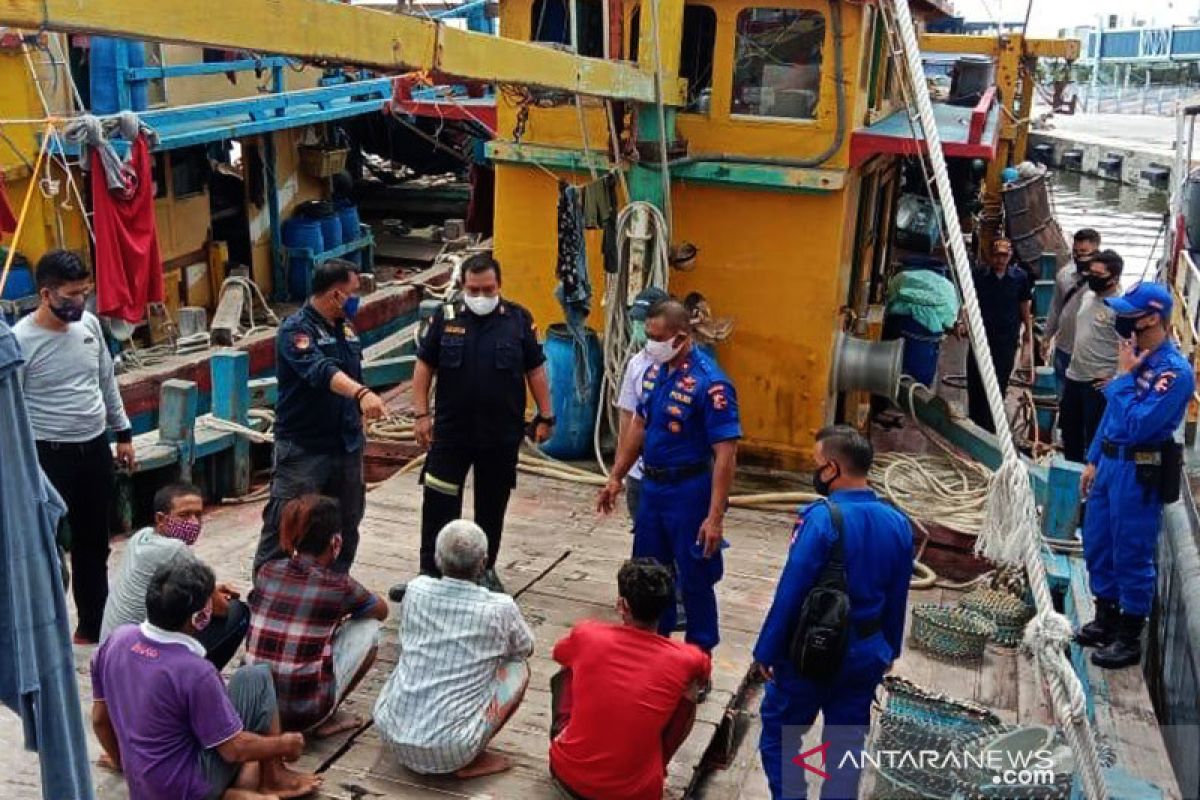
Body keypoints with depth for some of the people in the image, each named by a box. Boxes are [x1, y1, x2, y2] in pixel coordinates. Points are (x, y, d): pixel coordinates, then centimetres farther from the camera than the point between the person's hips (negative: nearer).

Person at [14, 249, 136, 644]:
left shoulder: (89, 324, 2)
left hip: (95, 448, 6)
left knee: (94, 543, 17)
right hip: (50, 455, -6)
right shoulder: (20, 340, -17)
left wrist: (123, 433, 16)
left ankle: (93, 625, 31)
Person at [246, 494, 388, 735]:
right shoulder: (339, 585, -8)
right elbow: (382, 610, 13)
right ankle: (326, 719, 11)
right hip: (306, 713, -5)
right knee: (368, 628, 12)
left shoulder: (266, 572, 2)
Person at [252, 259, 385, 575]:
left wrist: (359, 417, 21)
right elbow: (321, 371, -34)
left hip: (346, 445, 8)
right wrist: (362, 394, -49)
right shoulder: (297, 329, -15)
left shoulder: (345, 326, 11)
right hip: (303, 448, -7)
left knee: (346, 522, 14)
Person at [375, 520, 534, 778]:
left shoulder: (416, 590, -1)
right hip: (449, 752, -4)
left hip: (391, 732, 4)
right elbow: (526, 649, 12)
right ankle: (471, 761, 6)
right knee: (518, 668, 13)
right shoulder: (501, 609, -10)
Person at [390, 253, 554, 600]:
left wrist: (545, 416, 2)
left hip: (502, 433, 0)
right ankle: (430, 573, 11)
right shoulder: (446, 317, -1)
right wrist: (421, 414, -3)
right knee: (438, 504, 1)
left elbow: (535, 370, 4)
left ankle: (486, 568, 30)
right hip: (451, 430, 0)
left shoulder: (519, 320, -2)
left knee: (492, 505, 13)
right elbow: (424, 366, 3)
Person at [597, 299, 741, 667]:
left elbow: (726, 453, -22)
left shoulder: (709, 383, -21)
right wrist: (616, 478, 15)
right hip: (652, 486, 7)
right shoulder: (655, 371, 2)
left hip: (689, 492, -7)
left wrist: (715, 517, -24)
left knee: (695, 579, 6)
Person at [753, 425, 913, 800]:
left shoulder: (821, 518, -22)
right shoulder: (898, 524, -3)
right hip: (865, 654, 6)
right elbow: (897, 599, 5)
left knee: (778, 733, 14)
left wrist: (766, 650, -10)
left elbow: (790, 592, -20)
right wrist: (889, 650, 19)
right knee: (846, 744, 17)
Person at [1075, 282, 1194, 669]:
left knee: (1131, 557, 3)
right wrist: (1093, 460, 17)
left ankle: (1129, 640, 18)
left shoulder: (1175, 371, -20)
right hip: (1110, 462, 9)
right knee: (1097, 547, 18)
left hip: (1140, 473, -9)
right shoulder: (1137, 356, 7)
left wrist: (1123, 376, -19)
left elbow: (1134, 426, -25)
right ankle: (1105, 621, 35)